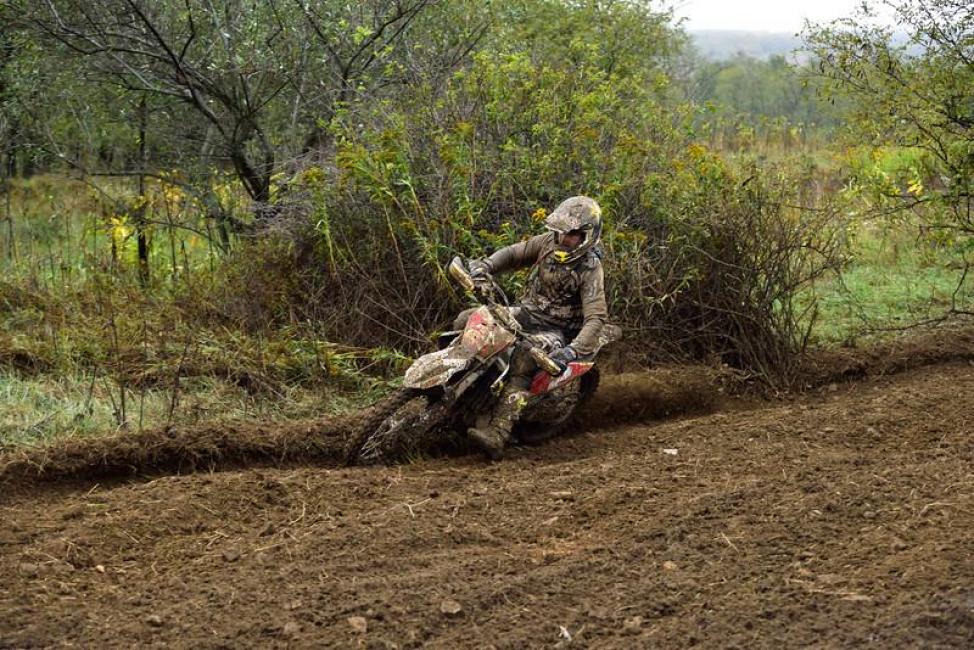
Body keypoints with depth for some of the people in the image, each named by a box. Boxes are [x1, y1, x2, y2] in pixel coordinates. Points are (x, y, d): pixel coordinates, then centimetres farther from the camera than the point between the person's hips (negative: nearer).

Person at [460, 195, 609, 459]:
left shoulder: (590, 267, -17)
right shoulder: (549, 242, -1)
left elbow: (596, 316, -24)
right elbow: (514, 253, 8)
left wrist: (574, 350, -39)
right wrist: (486, 265, -14)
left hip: (554, 330, -7)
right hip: (525, 313, 7)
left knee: (523, 362, -37)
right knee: (465, 320, -9)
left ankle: (497, 436, -48)